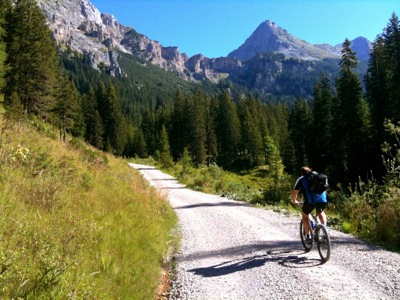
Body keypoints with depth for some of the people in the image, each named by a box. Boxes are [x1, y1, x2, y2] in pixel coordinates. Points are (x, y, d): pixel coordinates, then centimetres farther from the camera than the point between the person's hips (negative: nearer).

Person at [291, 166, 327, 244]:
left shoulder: (301, 179, 17)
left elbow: (295, 192, 11)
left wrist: (294, 201, 28)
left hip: (310, 200, -3)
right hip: (323, 199, 4)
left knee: (304, 215, 22)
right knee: (321, 212, 34)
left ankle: (309, 236, 17)